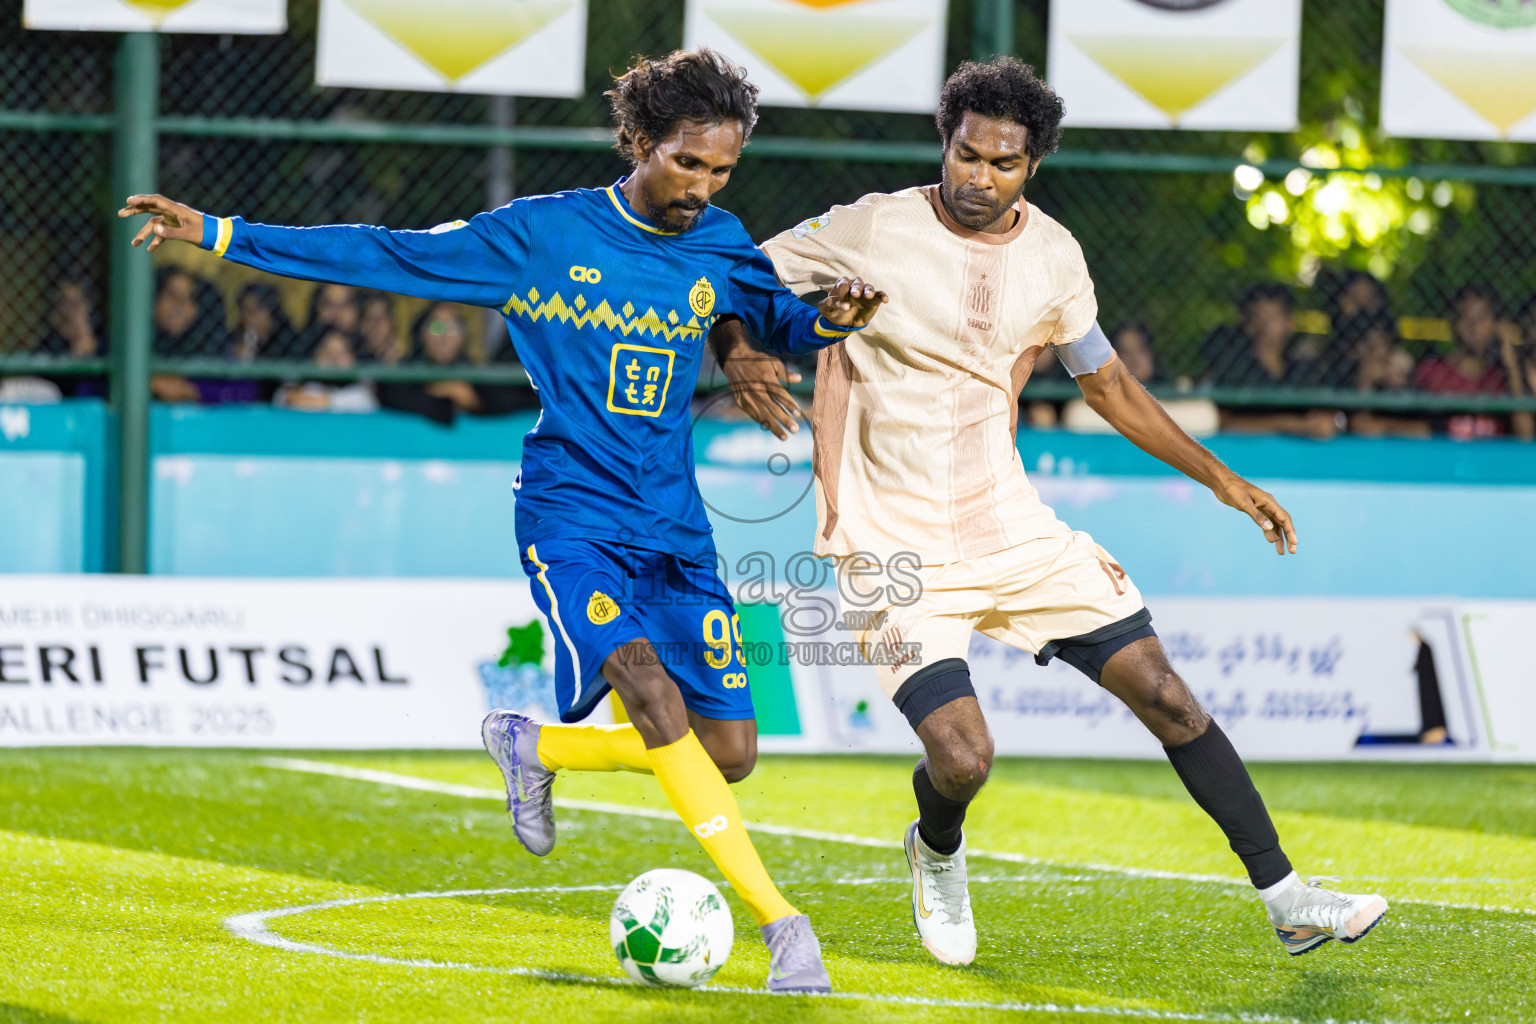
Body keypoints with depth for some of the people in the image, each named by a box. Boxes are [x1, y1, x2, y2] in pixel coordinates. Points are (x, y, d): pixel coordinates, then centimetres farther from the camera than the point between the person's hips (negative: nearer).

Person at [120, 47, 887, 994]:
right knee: (652, 692, -27)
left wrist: (831, 319, -3)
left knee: (729, 752, -3)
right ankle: (781, 922, -25)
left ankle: (533, 747, 23)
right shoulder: (540, 233, -5)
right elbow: (390, 256, 0)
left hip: (675, 528, 5)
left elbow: (782, 325, 22)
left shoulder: (721, 246, 6)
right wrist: (217, 235, -2)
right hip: (571, 516, -5)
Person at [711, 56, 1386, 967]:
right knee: (962, 758, -19)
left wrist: (1223, 480, 17)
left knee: (1165, 694, -1)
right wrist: (740, 353, -23)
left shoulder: (1053, 255, 4)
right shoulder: (874, 231, -10)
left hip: (1010, 523, 4)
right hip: (895, 547, -4)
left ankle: (1288, 902, 9)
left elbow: (1110, 387, 19)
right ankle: (938, 853, 20)